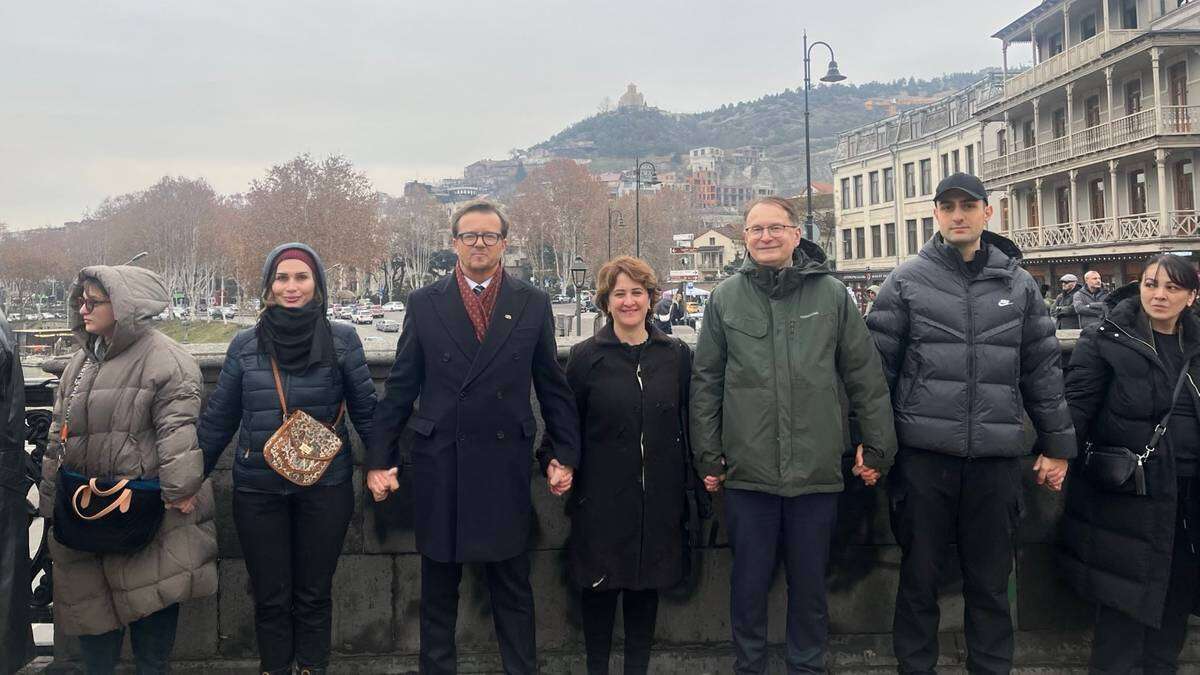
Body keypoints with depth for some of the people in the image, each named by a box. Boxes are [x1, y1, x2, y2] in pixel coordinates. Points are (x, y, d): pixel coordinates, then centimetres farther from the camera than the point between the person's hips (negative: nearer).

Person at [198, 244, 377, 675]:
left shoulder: (341, 340, -5)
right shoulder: (245, 344, 1)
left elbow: (365, 409, 0)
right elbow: (218, 418, 7)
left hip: (324, 488, -1)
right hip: (258, 491, 1)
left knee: (314, 595, 11)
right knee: (270, 598, 11)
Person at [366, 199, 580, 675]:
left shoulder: (533, 304, 3)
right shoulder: (424, 303, 3)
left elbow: (553, 386, 6)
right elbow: (400, 387, 3)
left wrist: (566, 454, 3)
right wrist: (379, 459, 1)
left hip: (506, 465, 0)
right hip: (438, 463, 1)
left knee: (512, 584, 10)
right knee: (438, 586, 13)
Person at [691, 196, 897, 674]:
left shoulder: (832, 294, 1)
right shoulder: (725, 298, 2)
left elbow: (866, 378, 5)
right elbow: (706, 382, 4)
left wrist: (877, 447, 4)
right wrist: (708, 456, 2)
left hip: (817, 472, 0)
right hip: (747, 472, 0)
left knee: (810, 584, 13)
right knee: (749, 583, 12)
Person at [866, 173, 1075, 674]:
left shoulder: (1018, 284, 9)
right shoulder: (907, 281, 1)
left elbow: (1042, 370, 12)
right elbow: (877, 364, 1)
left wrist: (1056, 444, 11)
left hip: (997, 456, 2)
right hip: (924, 452, -2)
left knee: (990, 581, 12)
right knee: (919, 576, 9)